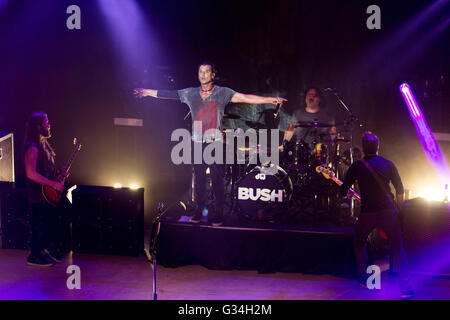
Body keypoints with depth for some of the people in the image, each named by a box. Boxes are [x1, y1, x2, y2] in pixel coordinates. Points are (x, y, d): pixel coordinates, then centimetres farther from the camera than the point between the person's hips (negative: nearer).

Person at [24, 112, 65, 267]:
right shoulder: (33, 148, -21)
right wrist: (54, 184, -26)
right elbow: (31, 174, -30)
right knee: (40, 225, -1)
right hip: (39, 194, -9)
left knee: (50, 221, 17)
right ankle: (35, 257, 11)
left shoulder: (43, 144, 10)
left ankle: (48, 248, 32)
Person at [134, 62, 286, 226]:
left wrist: (269, 100, -16)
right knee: (198, 178, 6)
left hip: (216, 142, -3)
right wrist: (146, 92, 15)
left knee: (217, 179, -3)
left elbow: (245, 98, -7)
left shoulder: (223, 93, 0)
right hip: (197, 143, 3)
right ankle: (198, 212, 16)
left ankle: (218, 214, 5)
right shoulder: (190, 93, 10)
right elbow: (169, 94, 15)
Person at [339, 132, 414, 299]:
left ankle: (365, 279, 21)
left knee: (358, 243, 24)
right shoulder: (388, 164, 6)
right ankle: (406, 288, -4)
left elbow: (342, 191, 6)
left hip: (367, 214, -1)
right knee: (398, 248, 6)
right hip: (388, 212, 1)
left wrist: (345, 192, 29)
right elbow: (400, 189, 6)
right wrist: (398, 209, 17)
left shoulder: (356, 166, 3)